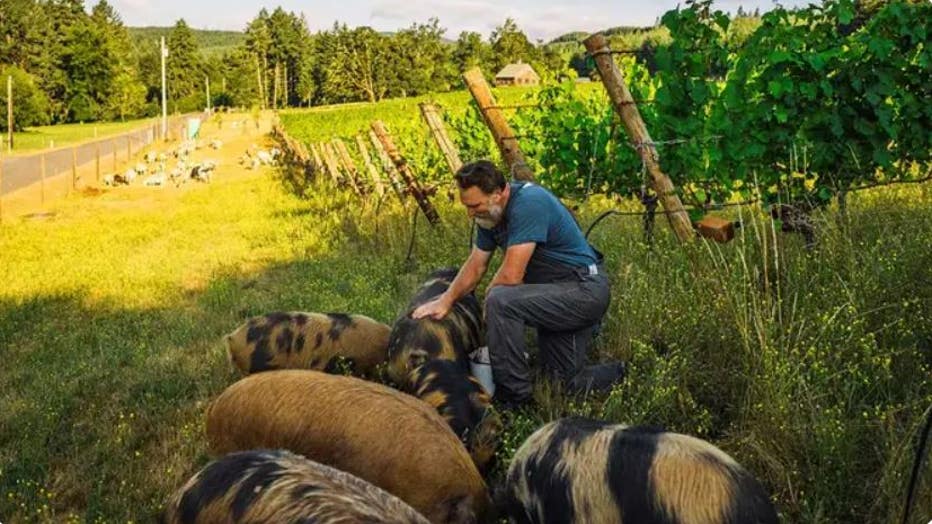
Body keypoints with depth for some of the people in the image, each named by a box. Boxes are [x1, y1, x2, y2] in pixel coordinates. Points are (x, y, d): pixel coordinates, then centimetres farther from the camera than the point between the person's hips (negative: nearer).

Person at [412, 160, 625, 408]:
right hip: (558, 294, 10)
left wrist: (488, 297, -7)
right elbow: (475, 265, 12)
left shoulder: (528, 204, -26)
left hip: (584, 290, -10)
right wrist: (445, 301, 3)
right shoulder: (490, 213, 2)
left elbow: (511, 276, -27)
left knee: (501, 301, -29)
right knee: (567, 382, 15)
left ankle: (513, 395, -17)